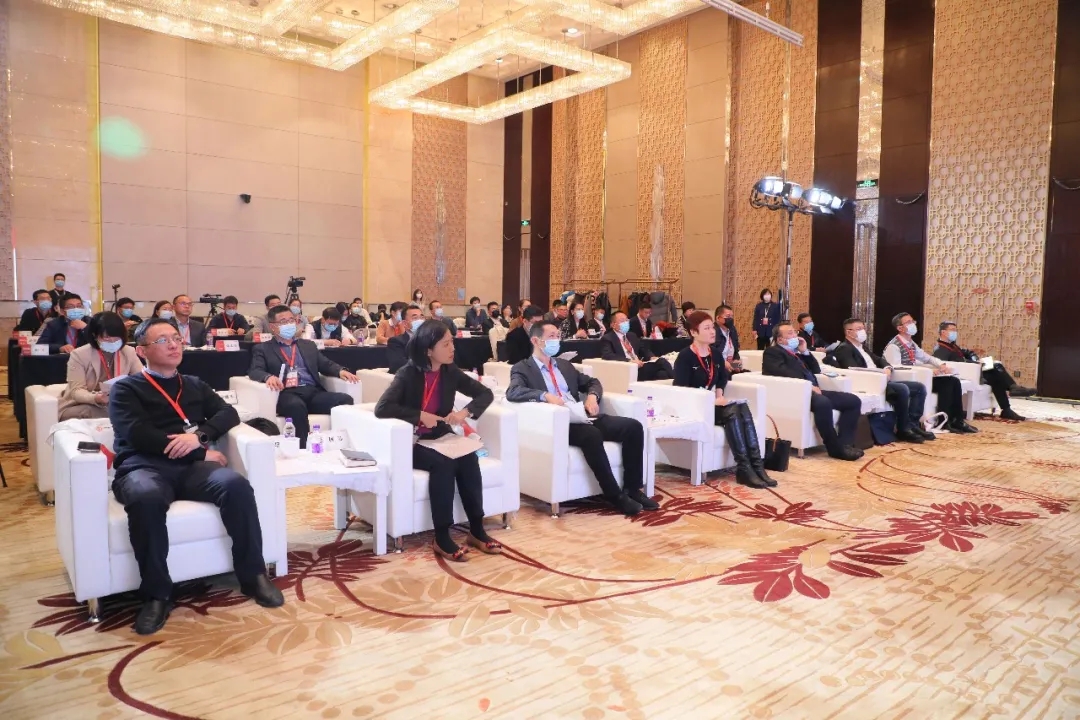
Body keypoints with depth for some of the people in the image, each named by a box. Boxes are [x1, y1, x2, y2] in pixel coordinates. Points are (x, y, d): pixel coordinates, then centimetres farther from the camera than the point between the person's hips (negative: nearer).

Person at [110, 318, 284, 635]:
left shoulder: (195, 385, 27)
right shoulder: (126, 388, 13)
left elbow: (228, 413, 13)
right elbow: (136, 434, -4)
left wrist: (199, 435, -10)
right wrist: (203, 453, -7)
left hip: (192, 467, 3)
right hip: (145, 467, -3)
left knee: (236, 484, -29)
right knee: (146, 498, -39)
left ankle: (253, 575, -17)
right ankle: (155, 595, -22)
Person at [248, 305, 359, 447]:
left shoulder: (308, 345, 29)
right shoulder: (262, 349, 17)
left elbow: (326, 364, 22)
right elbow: (255, 371, 1)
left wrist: (340, 371, -2)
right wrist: (268, 376, -24)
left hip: (314, 392, 4)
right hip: (287, 394, -3)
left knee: (346, 399, -27)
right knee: (296, 406, -41)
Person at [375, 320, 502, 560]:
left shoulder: (450, 372, 0)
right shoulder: (408, 374, -14)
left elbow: (485, 393, 3)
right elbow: (382, 408, -24)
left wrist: (465, 411, -15)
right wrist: (420, 416, -27)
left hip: (441, 438, 5)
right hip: (411, 444, -4)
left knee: (469, 459, -25)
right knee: (443, 463, -32)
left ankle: (477, 531, -16)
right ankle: (441, 538, -23)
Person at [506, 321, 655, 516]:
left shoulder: (565, 365, 25)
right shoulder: (522, 369, 5)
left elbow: (592, 382, 26)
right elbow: (513, 393, -14)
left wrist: (592, 395, 2)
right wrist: (545, 395, -28)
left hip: (580, 417, 7)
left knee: (633, 426, -11)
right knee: (592, 435, -37)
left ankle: (633, 489, -3)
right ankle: (615, 495, -23)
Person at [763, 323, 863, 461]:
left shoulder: (797, 351, 29)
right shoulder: (772, 352, 3)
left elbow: (816, 370, 24)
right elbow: (783, 372, -15)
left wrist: (805, 351, 12)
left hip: (811, 390, 9)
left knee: (853, 400, -3)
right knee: (823, 403, -37)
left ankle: (844, 443, -9)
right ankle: (835, 447, -23)